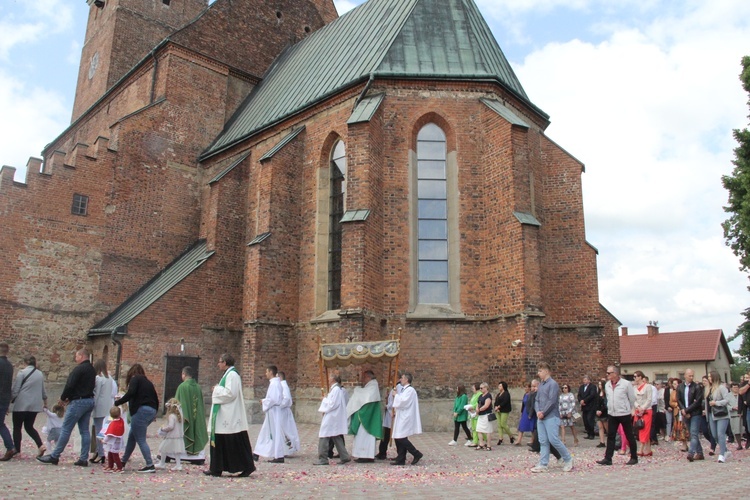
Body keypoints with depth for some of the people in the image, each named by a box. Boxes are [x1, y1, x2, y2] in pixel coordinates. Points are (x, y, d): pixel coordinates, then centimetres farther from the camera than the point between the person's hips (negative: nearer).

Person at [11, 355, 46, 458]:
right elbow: (43, 390, 20)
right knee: (29, 427, 14)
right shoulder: (40, 374, 10)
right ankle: (41, 445, -3)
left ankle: (17, 450, 9)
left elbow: (15, 389, -9)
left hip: (21, 404, -5)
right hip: (35, 405, 5)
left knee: (17, 427, 9)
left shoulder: (22, 373, -7)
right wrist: (45, 401, 33)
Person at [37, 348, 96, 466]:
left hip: (79, 402, -9)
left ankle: (54, 456, 6)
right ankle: (84, 459, 8)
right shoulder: (92, 370, 14)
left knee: (65, 429, 0)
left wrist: (63, 398, 2)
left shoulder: (79, 369, -13)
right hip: (90, 400, 9)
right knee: (85, 431, 8)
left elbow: (70, 385, -16)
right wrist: (70, 398, 11)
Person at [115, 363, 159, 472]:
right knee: (132, 437, 19)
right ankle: (123, 461, 27)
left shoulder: (135, 379, 2)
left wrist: (117, 403, -11)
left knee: (140, 439, -5)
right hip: (151, 411, 8)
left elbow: (130, 393, -16)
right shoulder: (148, 382, 23)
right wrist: (154, 413, 33)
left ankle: (150, 465, -9)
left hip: (141, 410, -8)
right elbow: (156, 398, 22)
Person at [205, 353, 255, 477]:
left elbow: (230, 393, -24)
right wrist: (218, 389, 8)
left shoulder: (232, 375, -15)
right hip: (225, 415, 10)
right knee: (219, 441, 11)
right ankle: (216, 469, 15)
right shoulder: (228, 374, 16)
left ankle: (247, 466, 3)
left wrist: (217, 389, -11)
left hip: (230, 417, -10)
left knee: (236, 443, -5)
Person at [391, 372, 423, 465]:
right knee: (398, 439, 8)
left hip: (405, 418, -10)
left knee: (401, 438, -11)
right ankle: (400, 459, 11)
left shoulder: (410, 390, -14)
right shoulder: (405, 390, 17)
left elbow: (403, 402, -23)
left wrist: (396, 395, -9)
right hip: (402, 418, 10)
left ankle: (416, 454, -1)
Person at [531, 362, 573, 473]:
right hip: (541, 418, 8)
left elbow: (552, 401, -16)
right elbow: (537, 400, 15)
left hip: (551, 417, -8)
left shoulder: (553, 384, -10)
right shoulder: (541, 385, 15)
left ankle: (568, 459, 10)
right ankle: (542, 465, 9)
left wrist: (543, 413, -12)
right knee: (543, 442, 7)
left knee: (553, 440, -8)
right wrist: (538, 411, -3)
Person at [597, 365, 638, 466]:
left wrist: (632, 410, 5)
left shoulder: (626, 384, -11)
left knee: (629, 436, 7)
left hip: (625, 414, -5)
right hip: (612, 415, 5)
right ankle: (608, 459, 6)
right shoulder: (607, 385, 6)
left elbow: (632, 399, -2)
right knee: (610, 436, 4)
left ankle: (634, 458, 20)